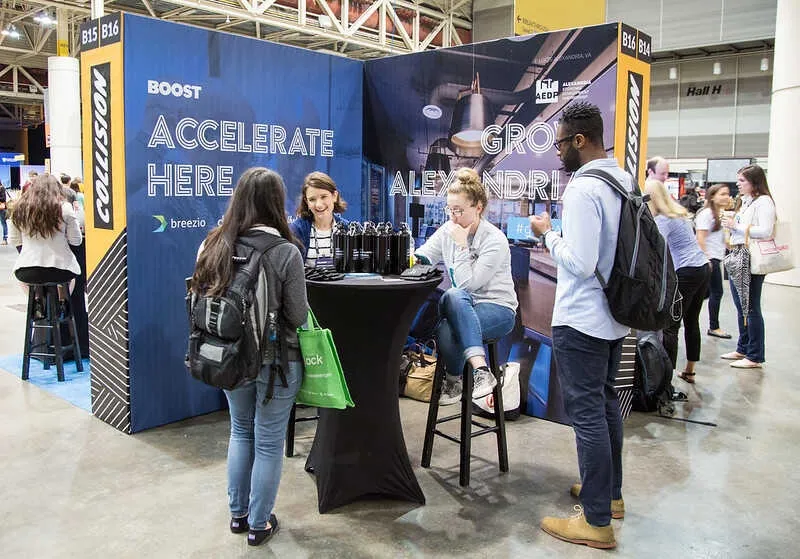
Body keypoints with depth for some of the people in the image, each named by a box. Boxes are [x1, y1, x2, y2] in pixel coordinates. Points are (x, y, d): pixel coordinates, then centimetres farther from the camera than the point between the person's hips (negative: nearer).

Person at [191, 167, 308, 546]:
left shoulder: (213, 246, -6)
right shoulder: (285, 252, -18)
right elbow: (298, 316, -13)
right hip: (275, 359, -4)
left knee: (241, 431, 23)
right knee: (268, 442, 11)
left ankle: (238, 514, 36)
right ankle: (259, 525, 26)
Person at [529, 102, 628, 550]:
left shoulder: (583, 189, -20)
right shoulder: (626, 182, 7)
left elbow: (580, 263, -24)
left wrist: (548, 233, -9)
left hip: (581, 323, -9)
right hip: (614, 316, 9)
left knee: (588, 414, -2)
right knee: (607, 405, 20)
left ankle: (597, 521, 8)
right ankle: (610, 493, 35)